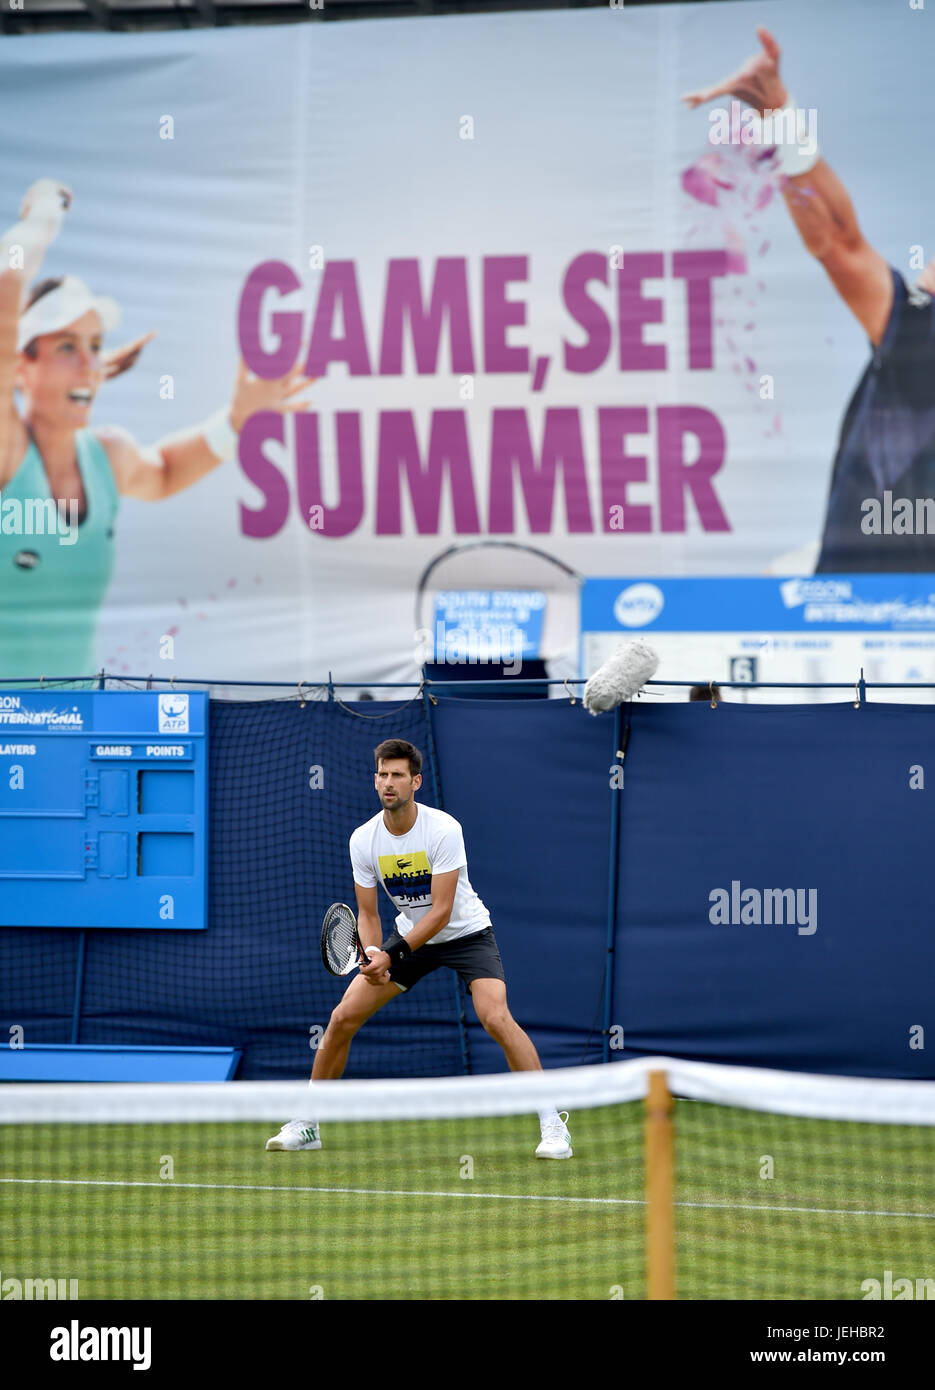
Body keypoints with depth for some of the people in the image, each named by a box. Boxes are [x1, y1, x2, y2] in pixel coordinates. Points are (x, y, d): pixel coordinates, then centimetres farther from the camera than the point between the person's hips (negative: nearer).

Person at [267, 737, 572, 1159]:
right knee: (342, 1018, -4)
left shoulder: (443, 829, -25)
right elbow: (367, 913, -4)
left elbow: (441, 910, -26)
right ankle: (306, 1125, 10)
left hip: (465, 932, -5)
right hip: (409, 935, 5)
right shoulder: (363, 840, -11)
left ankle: (552, 1123, -18)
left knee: (496, 1017, -27)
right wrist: (373, 955, -24)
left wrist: (393, 953, -34)